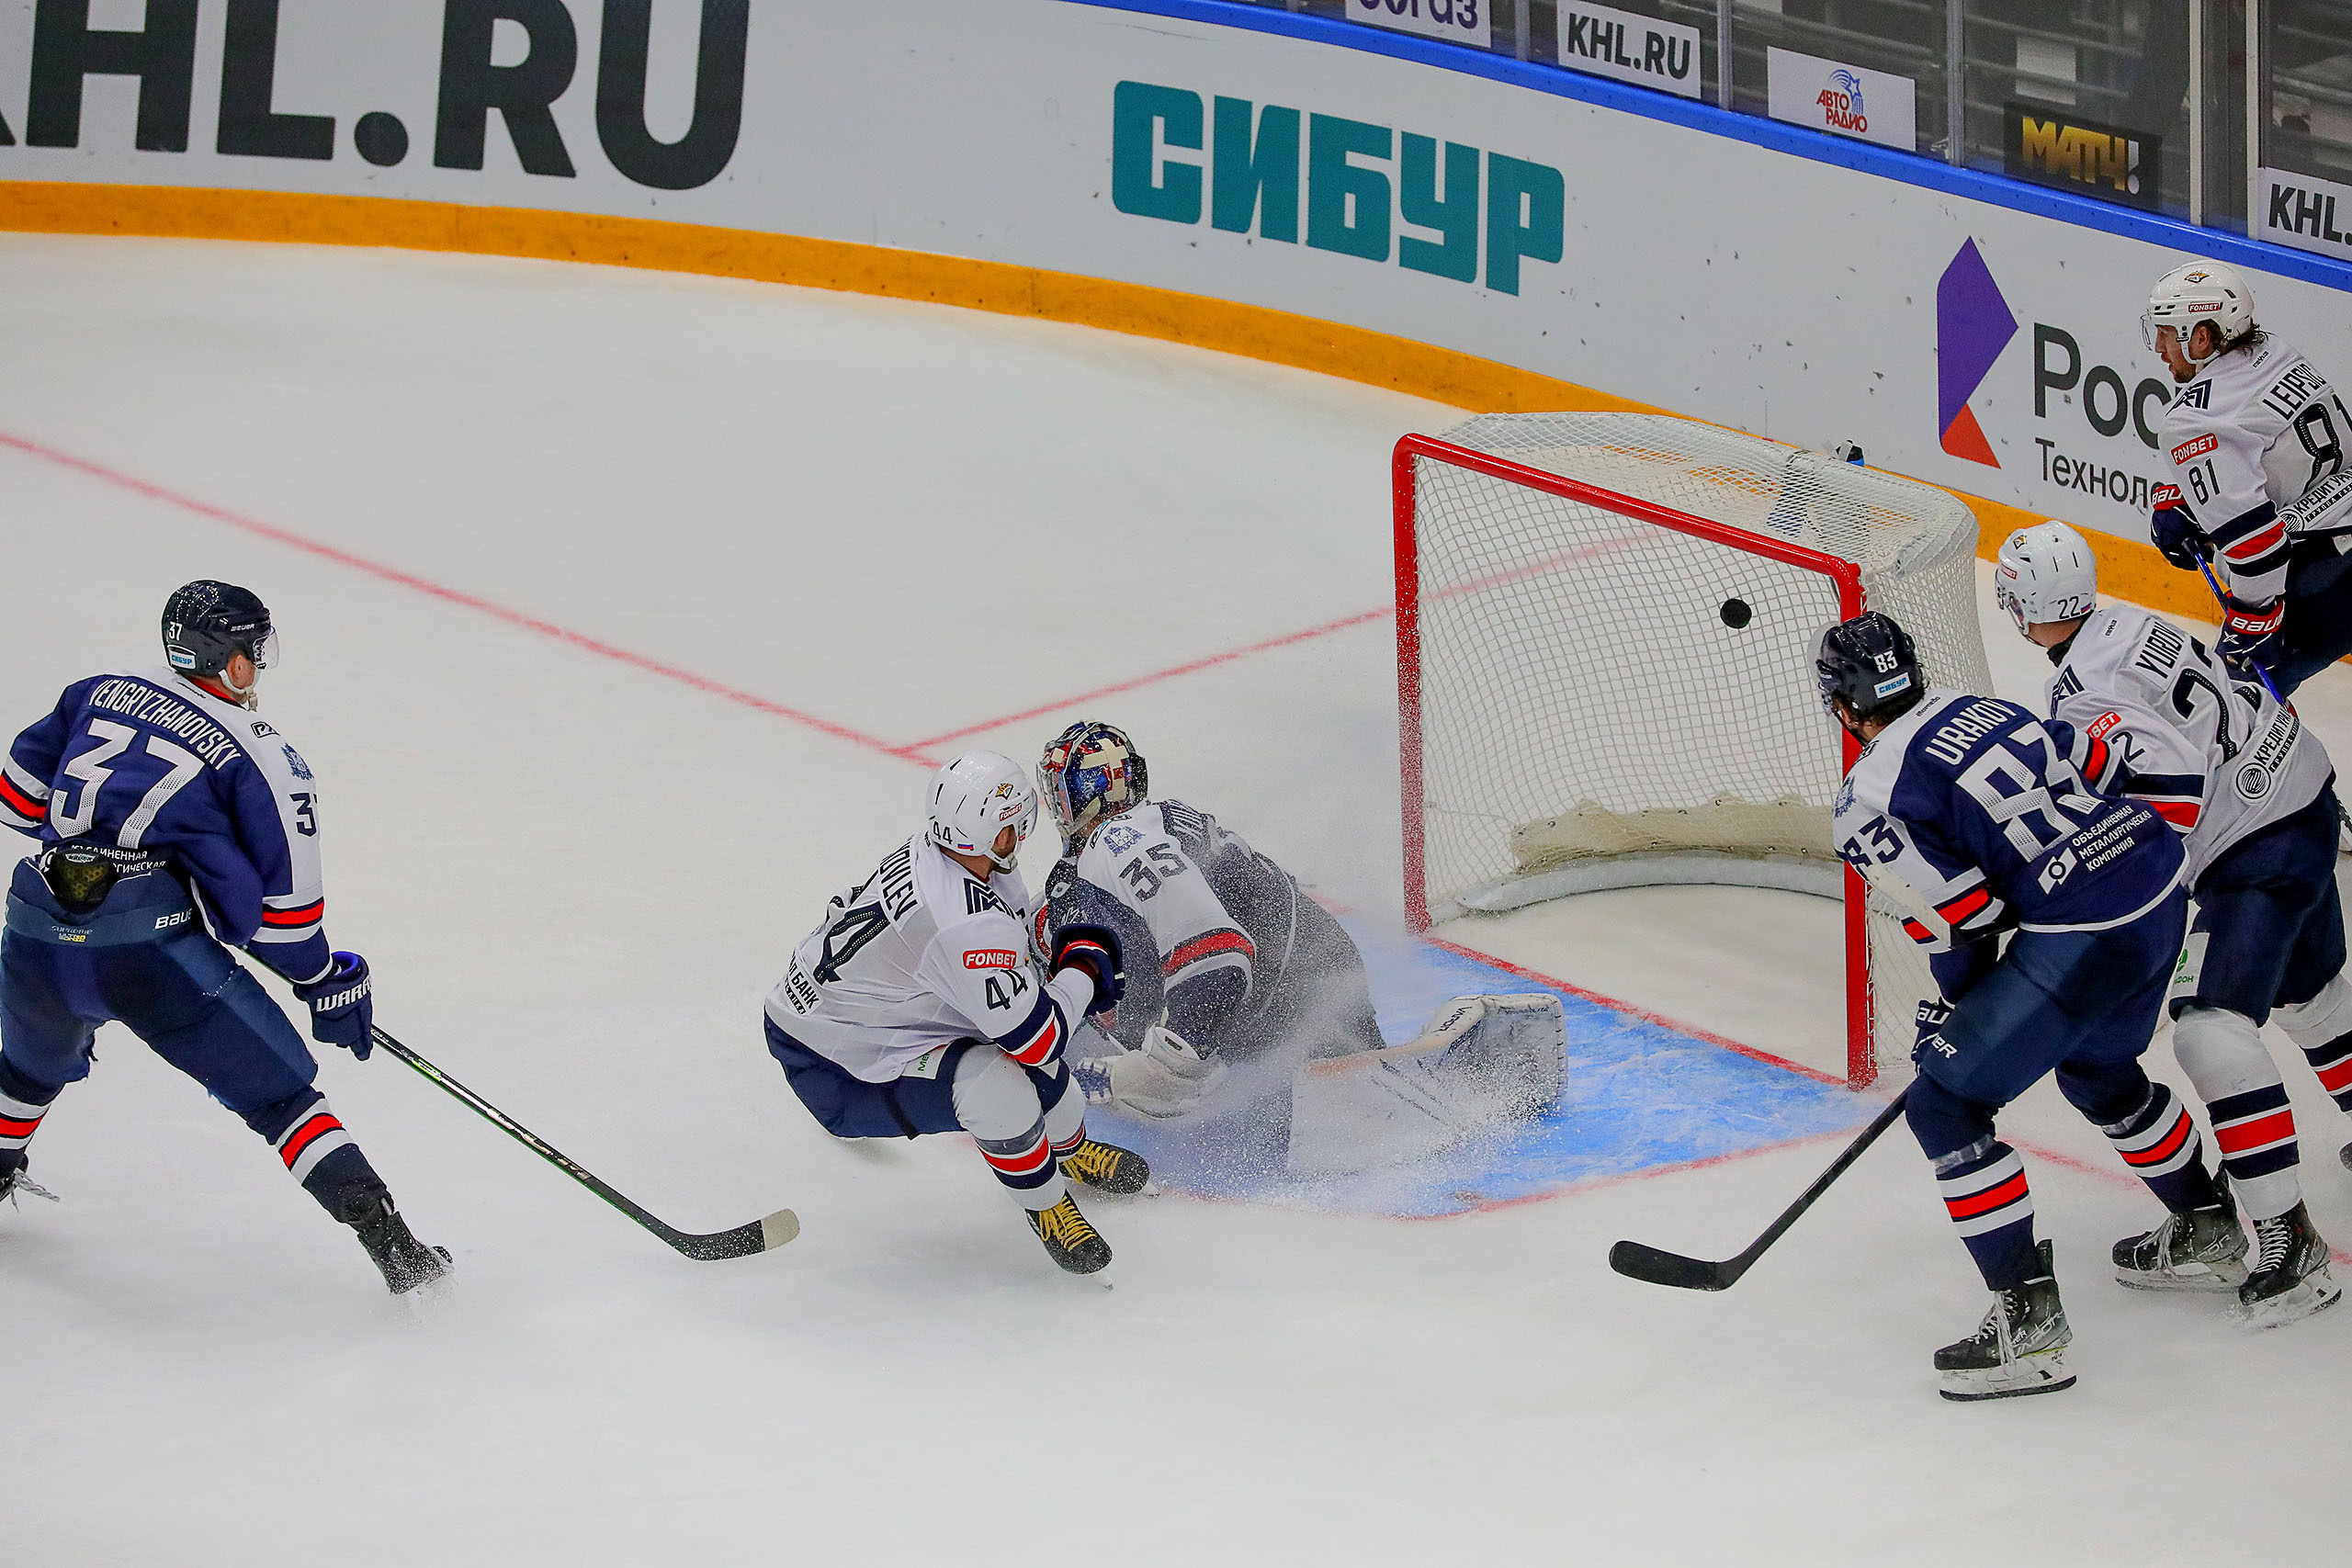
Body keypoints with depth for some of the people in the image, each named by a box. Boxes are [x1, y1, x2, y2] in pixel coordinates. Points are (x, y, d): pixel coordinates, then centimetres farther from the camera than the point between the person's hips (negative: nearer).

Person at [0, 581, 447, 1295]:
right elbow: (284, 900, 0)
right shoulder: (263, 759, 2)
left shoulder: (99, 693, 15)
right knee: (279, 1093, 4)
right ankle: (387, 1240, -3)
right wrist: (326, 984, 13)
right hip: (152, 947, -5)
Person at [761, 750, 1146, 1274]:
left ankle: (1072, 1149, 39)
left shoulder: (926, 851, -6)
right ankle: (1046, 1205, 0)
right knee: (998, 1088, -27)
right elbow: (1039, 1041, -25)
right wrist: (1084, 968, -9)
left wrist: (1058, 974, 2)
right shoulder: (969, 924, -34)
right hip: (832, 1074, -10)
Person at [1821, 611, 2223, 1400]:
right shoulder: (1979, 707, 16)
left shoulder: (1869, 800, -7)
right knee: (2098, 1073, 34)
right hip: (2161, 887, 9)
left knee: (1946, 1104, 0)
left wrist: (1948, 1011, 13)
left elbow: (1962, 916, -8)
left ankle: (2029, 1322, -3)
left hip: (2083, 938, -9)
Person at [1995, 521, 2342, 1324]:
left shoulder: (2087, 692, -22)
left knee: (2214, 1027, -17)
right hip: (2303, 799, 11)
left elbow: (2167, 784, -30)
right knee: (2308, 988, 28)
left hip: (2257, 849, -11)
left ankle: (2286, 1238, -19)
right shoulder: (2126, 624, 6)